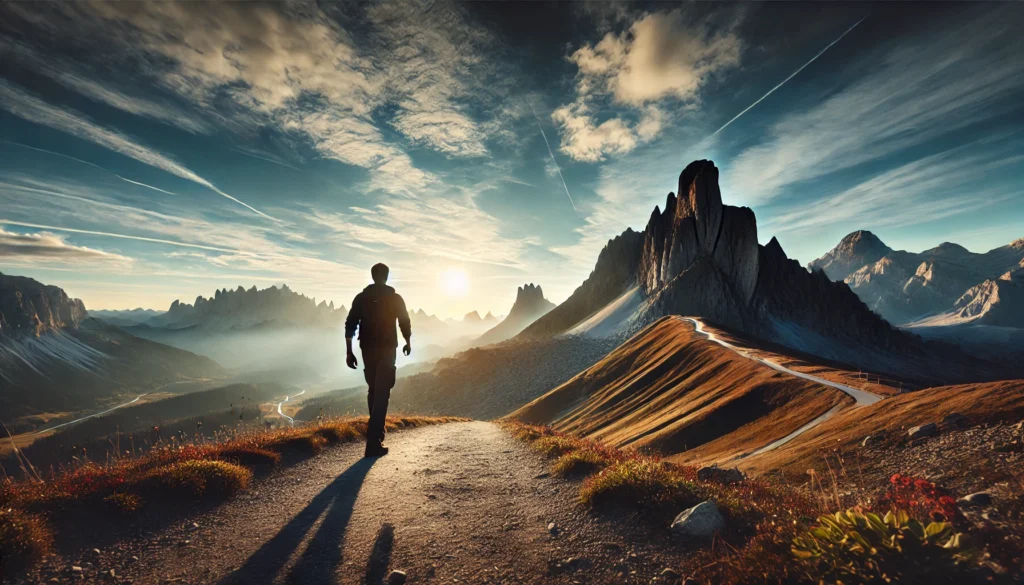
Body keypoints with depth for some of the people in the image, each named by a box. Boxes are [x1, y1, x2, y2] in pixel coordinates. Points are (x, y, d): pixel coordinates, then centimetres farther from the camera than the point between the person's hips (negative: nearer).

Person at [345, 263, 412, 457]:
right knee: (382, 393, -4)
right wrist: (408, 343, 17)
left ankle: (377, 431, 33)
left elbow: (350, 325, -3)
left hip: (367, 350, 4)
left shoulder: (361, 298, 3)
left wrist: (349, 352, 1)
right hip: (387, 349, -4)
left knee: (373, 390, 20)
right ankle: (373, 442, -10)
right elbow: (405, 323, 0)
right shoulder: (395, 298, -4)